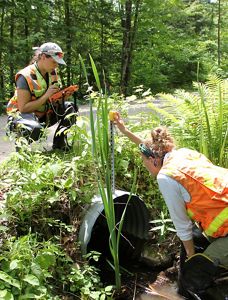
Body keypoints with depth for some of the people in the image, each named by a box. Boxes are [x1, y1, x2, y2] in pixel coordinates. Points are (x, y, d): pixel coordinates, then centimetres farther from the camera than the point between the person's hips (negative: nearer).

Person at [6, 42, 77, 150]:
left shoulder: (53, 73, 0)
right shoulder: (26, 76, -21)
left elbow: (55, 100, 5)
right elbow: (23, 108, -24)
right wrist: (46, 95, -28)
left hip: (43, 116, 7)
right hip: (21, 116, -7)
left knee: (69, 108, -9)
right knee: (35, 129, -39)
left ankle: (59, 144, 1)